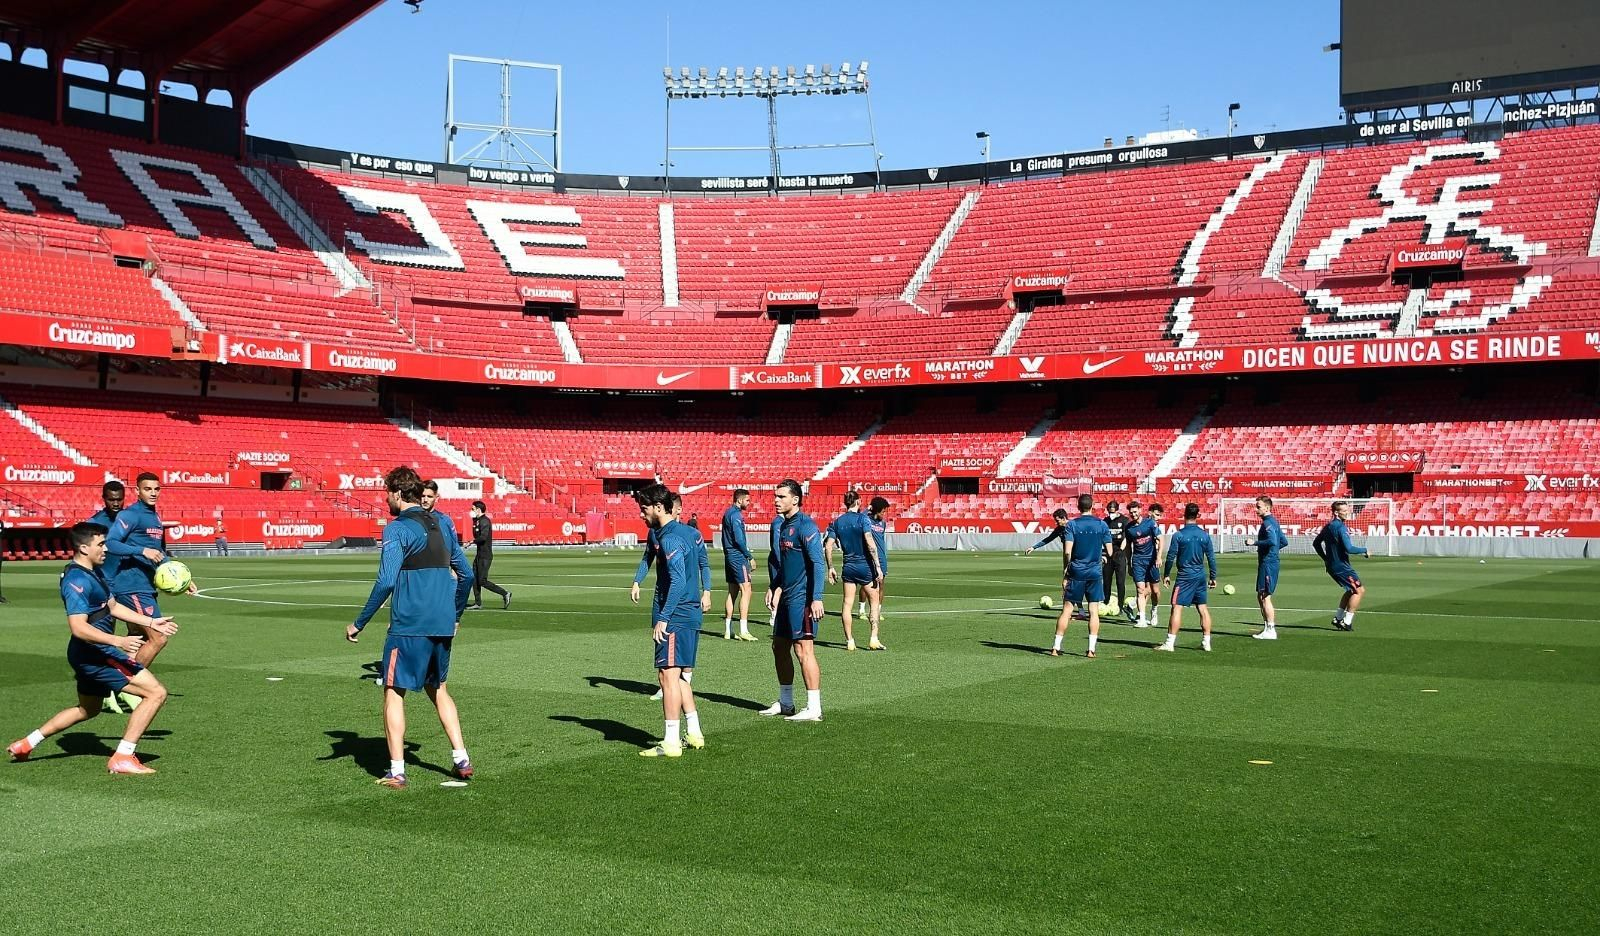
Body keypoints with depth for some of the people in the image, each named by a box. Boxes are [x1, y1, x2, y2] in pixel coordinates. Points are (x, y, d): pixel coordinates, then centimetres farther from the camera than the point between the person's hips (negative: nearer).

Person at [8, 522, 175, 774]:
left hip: (91, 656, 11)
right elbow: (78, 627, -29)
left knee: (86, 710, 31)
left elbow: (113, 607, 24)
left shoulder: (94, 573, 12)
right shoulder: (77, 581, -20)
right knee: (156, 693, -15)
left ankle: (26, 743, 36)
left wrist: (151, 623, 21)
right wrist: (118, 641, -39)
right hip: (96, 654, -11)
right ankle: (123, 757, -13)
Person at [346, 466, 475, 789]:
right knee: (438, 690, 20)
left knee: (394, 693, 3)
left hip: (409, 626, -7)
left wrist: (359, 623, -11)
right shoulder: (440, 524, 13)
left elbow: (386, 582, -18)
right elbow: (466, 574, 18)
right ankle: (461, 759, 16)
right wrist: (455, 615, 29)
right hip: (442, 625, 7)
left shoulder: (397, 529, -9)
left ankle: (396, 772, 1)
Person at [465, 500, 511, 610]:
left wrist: (472, 542, -11)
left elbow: (483, 537, -25)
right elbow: (476, 535, 17)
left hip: (485, 555, -10)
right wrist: (474, 522, 10)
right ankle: (478, 603, 14)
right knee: (474, 579, 10)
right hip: (480, 554, 10)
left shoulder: (484, 521, -15)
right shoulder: (479, 520, 16)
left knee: (482, 581, -11)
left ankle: (505, 594, -4)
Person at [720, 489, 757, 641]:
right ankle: (743, 630, -12)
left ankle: (728, 630, 13)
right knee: (745, 590, -9)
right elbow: (739, 539, -20)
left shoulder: (728, 513, 16)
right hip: (738, 556, -10)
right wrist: (750, 557, -13)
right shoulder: (736, 514, -14)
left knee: (732, 592, 12)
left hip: (729, 556, 10)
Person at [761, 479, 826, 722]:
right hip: (785, 597, 9)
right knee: (779, 647, 14)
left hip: (802, 598, -9)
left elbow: (818, 564, -19)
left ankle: (814, 708, -4)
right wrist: (773, 588, 19)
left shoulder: (806, 526, -14)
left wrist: (817, 599, -23)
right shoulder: (778, 524, 12)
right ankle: (785, 703, 26)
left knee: (803, 649, -9)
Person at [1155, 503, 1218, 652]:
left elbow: (1171, 556, -7)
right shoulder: (1205, 535, 2)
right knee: (1203, 608, 10)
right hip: (1201, 576, 5)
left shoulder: (1178, 535, -9)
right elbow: (1211, 558, 6)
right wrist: (1213, 577, 15)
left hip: (1185, 576, -5)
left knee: (1177, 608, -3)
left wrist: (1166, 575, 5)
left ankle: (1170, 643, -5)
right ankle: (1206, 642, 13)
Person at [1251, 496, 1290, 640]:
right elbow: (1284, 541, 25)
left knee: (1265, 597, -7)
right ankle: (1268, 628, 19)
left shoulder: (1268, 523, -14)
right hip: (1267, 562, 10)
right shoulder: (1273, 522, 17)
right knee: (1261, 596, 15)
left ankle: (1270, 631, -4)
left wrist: (1255, 543, -22)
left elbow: (1272, 541, -30)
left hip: (1267, 563, -10)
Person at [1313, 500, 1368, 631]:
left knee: (1351, 590, 22)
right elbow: (1349, 549, -25)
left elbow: (1316, 543, 21)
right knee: (1359, 590, -3)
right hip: (1341, 566, -10)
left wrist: (1326, 558, 27)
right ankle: (1347, 622, -4)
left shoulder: (1328, 526, 11)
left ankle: (1338, 618, 20)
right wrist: (1364, 550, -10)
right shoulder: (1341, 528, -18)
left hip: (1331, 565, 10)